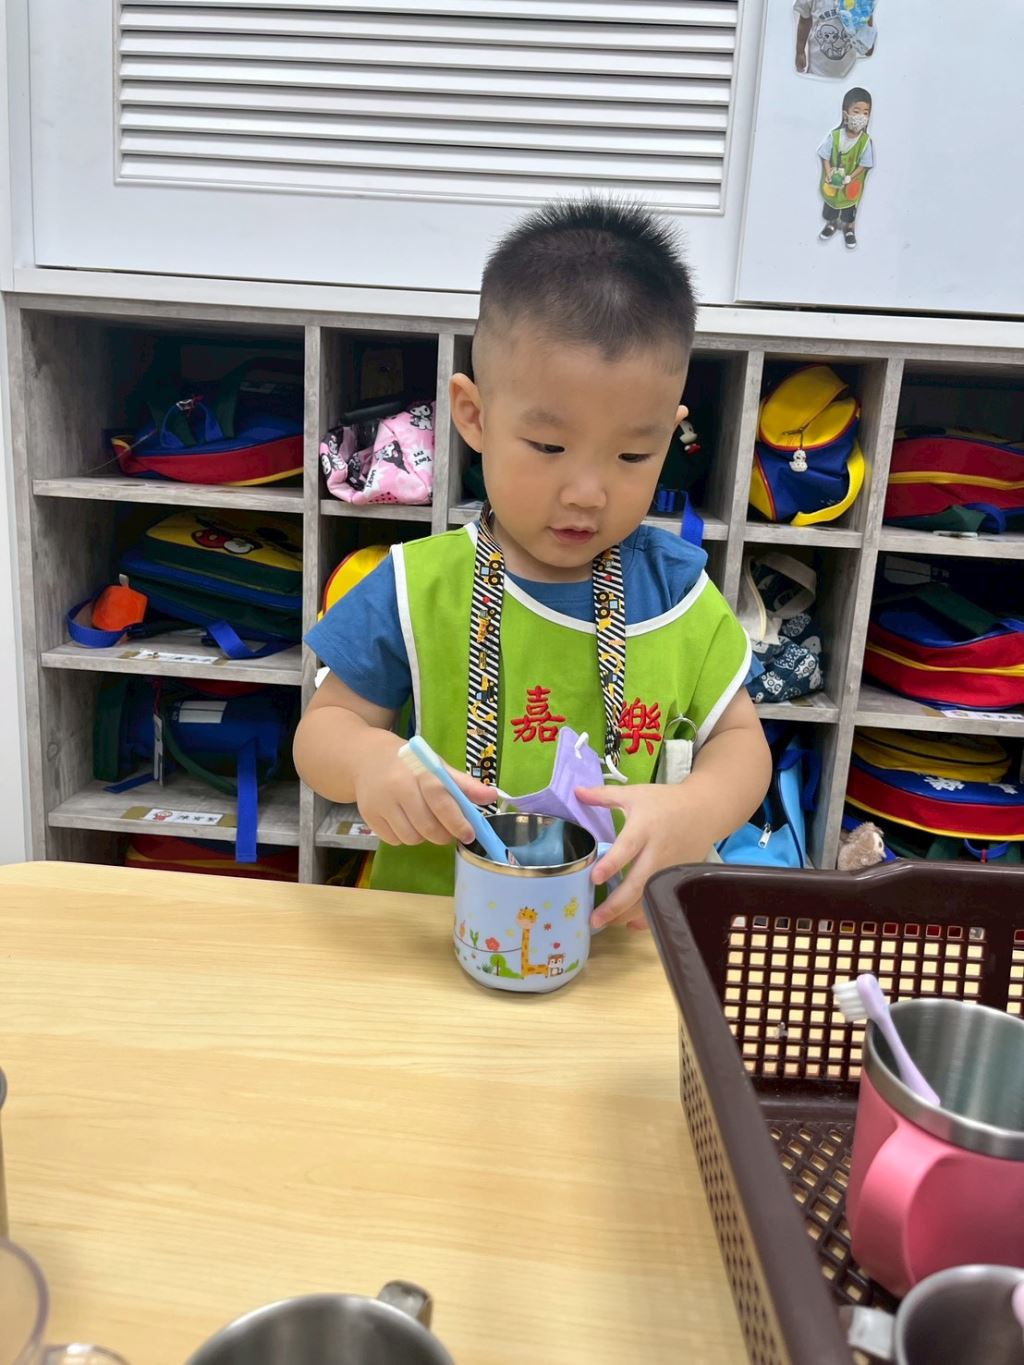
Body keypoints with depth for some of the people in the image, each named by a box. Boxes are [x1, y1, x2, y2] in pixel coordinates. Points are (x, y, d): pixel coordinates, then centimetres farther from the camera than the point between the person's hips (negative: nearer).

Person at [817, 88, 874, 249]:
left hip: (852, 183, -1)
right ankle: (831, 224, 56)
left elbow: (864, 164, -18)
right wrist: (829, 174, -24)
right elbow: (825, 157, -13)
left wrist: (849, 178, -26)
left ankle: (849, 228, 51)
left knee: (850, 206, 23)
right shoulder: (834, 135, -23)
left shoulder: (866, 141, -25)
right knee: (830, 202, 27)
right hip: (832, 181, 1)